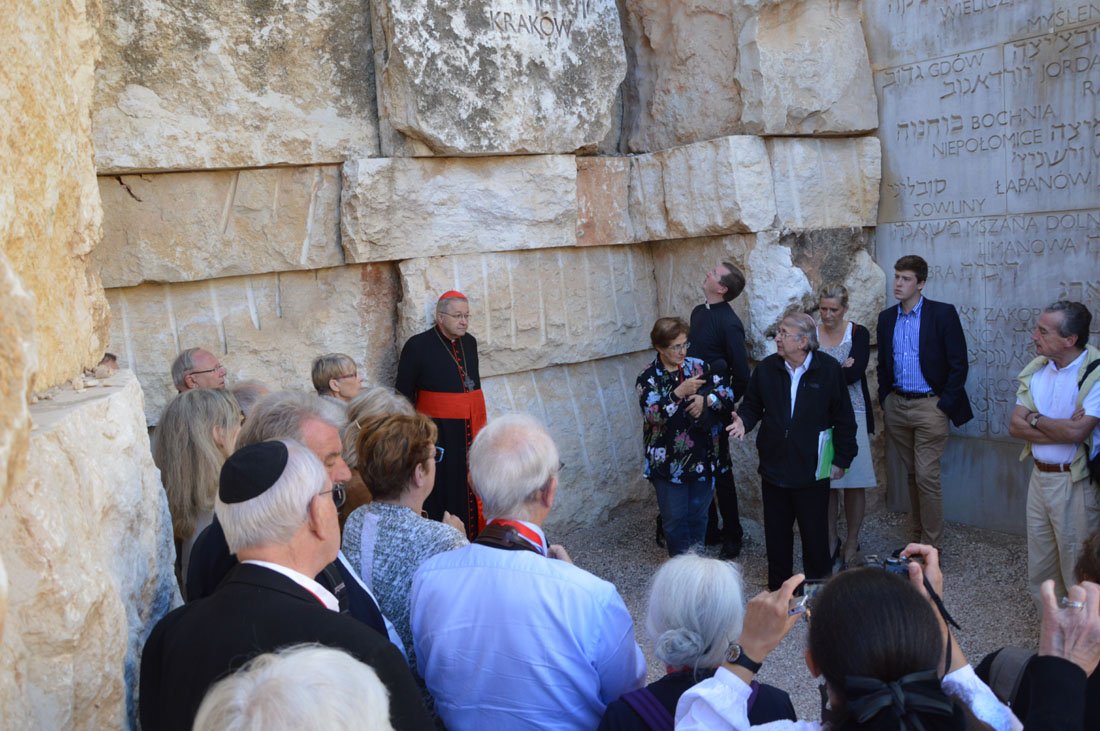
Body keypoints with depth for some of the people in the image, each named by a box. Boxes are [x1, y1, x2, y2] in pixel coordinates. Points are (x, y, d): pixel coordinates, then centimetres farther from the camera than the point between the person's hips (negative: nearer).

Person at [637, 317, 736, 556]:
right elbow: (653, 414, -22)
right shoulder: (648, 379, -9)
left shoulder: (699, 366, 1)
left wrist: (706, 399, -20)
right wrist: (680, 392, -29)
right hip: (669, 462, -3)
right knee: (675, 519, 8)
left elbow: (727, 392, -2)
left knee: (698, 516, 17)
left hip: (703, 459, 3)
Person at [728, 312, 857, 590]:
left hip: (812, 470, -3)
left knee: (815, 534, 8)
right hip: (774, 466, 3)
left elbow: (844, 419, -2)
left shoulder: (828, 369, -8)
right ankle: (778, 591, 29)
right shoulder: (766, 368, -1)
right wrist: (744, 421, -11)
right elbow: (751, 405, 11)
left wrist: (841, 460, -1)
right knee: (776, 535, 13)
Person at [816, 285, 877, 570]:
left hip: (853, 414, -1)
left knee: (854, 481, 3)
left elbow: (856, 372, -14)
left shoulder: (858, 333, -1)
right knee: (826, 482, 4)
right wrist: (839, 369, -15)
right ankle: (831, 540, 18)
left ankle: (852, 542, 17)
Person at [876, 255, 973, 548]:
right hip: (896, 406, 5)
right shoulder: (887, 318, 9)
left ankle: (931, 547, 4)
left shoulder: (943, 314, -7)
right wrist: (884, 402, 10)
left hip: (929, 406, -5)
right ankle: (916, 537, 24)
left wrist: (944, 405, -11)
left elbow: (959, 365, -7)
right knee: (912, 475, 13)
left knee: (927, 477, -6)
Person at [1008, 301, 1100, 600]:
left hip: (1075, 482, -6)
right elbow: (1015, 426, -2)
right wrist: (1062, 429, -16)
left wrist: (1035, 419, -8)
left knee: (1076, 563, 5)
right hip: (1039, 476, 6)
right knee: (1039, 562, 16)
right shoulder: (1036, 369, 4)